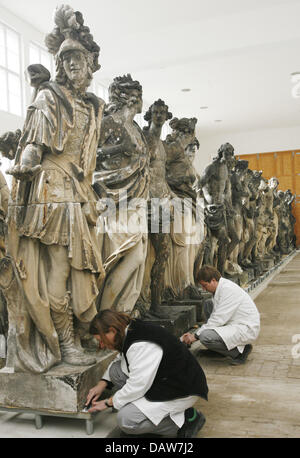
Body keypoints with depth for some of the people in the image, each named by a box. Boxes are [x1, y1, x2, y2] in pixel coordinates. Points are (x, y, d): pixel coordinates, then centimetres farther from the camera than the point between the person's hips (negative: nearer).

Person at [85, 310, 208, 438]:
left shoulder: (141, 345, -28)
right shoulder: (130, 334, 2)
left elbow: (137, 386, -26)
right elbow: (119, 360, 20)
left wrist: (108, 403, -11)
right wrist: (102, 384, 8)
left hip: (181, 390, -10)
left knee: (125, 420, -18)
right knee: (115, 369, 0)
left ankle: (186, 418, -5)